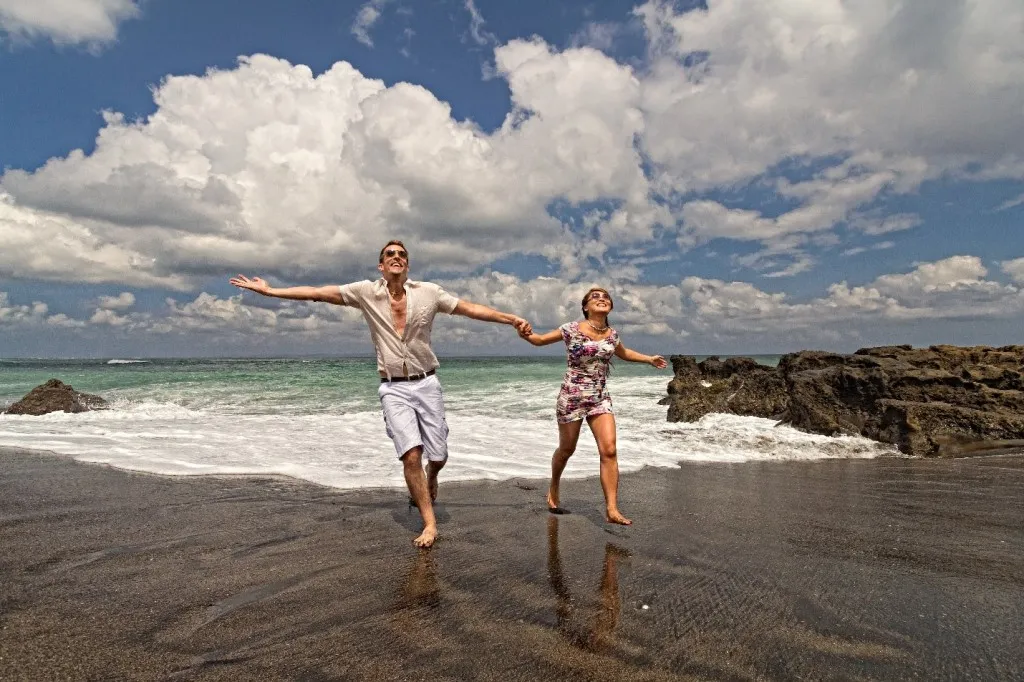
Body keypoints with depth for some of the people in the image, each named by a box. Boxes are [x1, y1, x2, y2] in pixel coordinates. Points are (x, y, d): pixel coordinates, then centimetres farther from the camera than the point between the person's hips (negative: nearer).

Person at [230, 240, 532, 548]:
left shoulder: (428, 292, -1)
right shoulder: (366, 292, -1)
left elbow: (471, 308, 0)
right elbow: (317, 293, -1)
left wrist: (512, 319, -6)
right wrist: (269, 291, -3)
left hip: (426, 384, 1)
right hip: (393, 388, -1)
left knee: (438, 456, 5)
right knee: (411, 454, -15)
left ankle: (430, 478, 43)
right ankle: (429, 524, 1)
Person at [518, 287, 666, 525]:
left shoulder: (612, 335, 6)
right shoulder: (571, 329, -8)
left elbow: (624, 353, 29)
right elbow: (541, 340, 2)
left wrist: (649, 358, 24)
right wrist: (526, 335, -19)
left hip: (600, 399, 4)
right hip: (571, 397, -3)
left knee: (609, 450, -11)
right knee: (566, 449, 11)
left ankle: (612, 510, -6)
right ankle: (553, 490, 40)